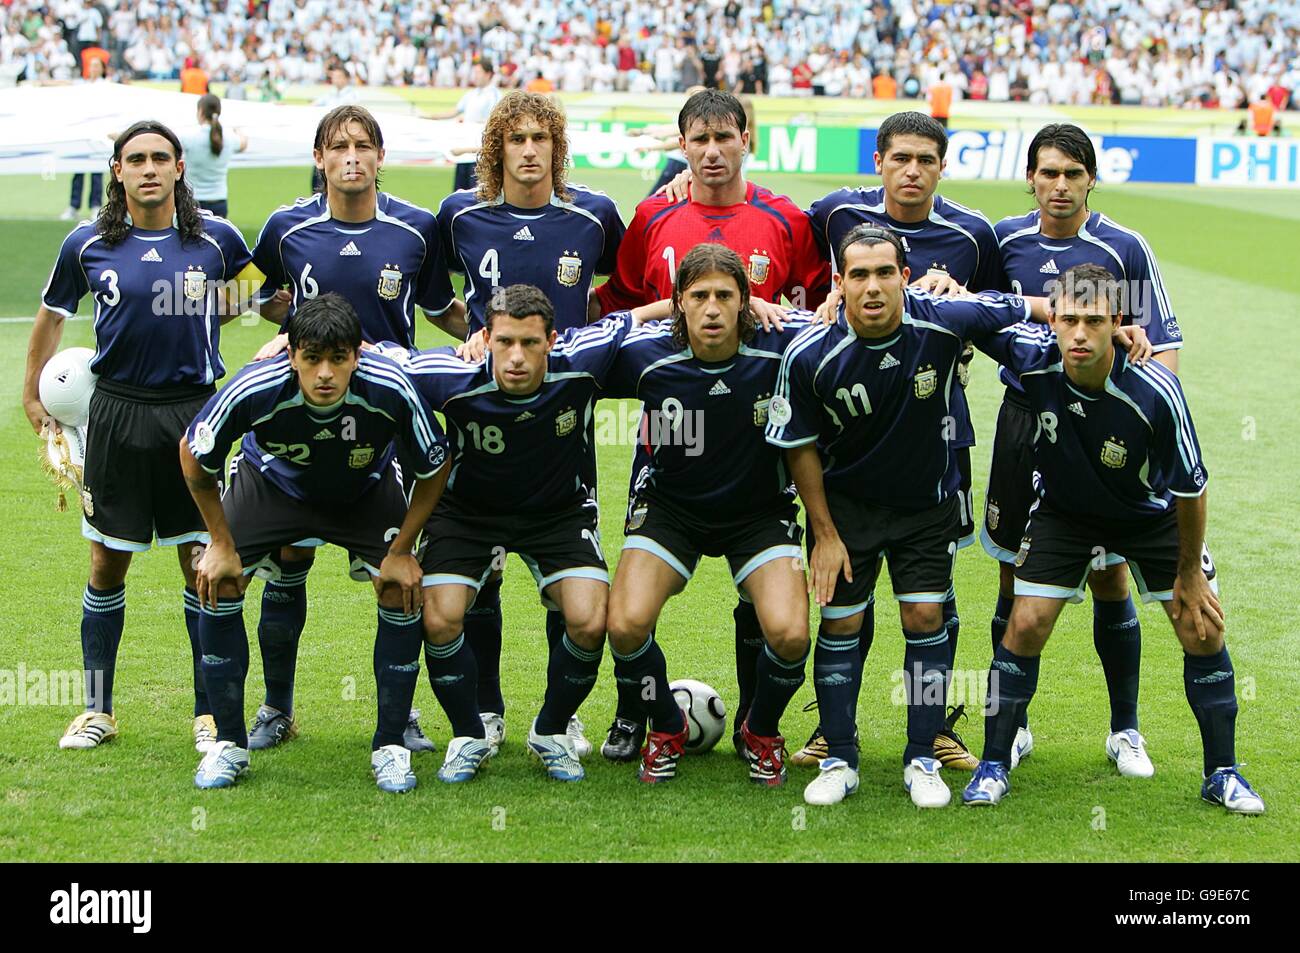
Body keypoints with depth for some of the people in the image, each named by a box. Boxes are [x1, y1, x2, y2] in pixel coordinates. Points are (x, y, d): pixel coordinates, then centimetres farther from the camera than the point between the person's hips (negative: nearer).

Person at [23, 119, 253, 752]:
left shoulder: (217, 238, -1)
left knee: (204, 563, 0)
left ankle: (210, 711, 12)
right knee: (108, 563, 6)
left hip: (194, 411, 0)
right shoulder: (88, 244, 0)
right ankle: (97, 710, 18)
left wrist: (200, 315, 3)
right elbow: (52, 317, 14)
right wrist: (32, 396, 17)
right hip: (118, 413, 0)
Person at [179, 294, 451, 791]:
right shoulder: (254, 390, -37)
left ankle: (390, 746, 1)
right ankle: (228, 743, 3)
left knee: (404, 594, -15)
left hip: (368, 490, 0)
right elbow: (193, 455, -15)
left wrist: (401, 552, -14)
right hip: (271, 482, 0)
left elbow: (434, 469, -16)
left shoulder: (391, 390, -37)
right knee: (217, 586, -13)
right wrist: (222, 543, -11)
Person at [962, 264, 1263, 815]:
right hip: (1064, 511, 1)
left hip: (1152, 515, -1)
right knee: (1026, 625, -9)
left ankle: (1222, 773, 11)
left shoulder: (1155, 393, -36)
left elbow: (1190, 488, -21)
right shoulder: (1032, 360, -30)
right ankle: (993, 767, 6)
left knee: (1203, 631, -5)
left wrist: (1189, 574, -11)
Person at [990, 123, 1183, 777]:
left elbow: (1163, 342, -1)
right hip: (1023, 421, 2)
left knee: (1110, 581, 2)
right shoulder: (1004, 240, 1)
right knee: (1014, 577, 5)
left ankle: (1125, 730, 16)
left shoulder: (1125, 249, -4)